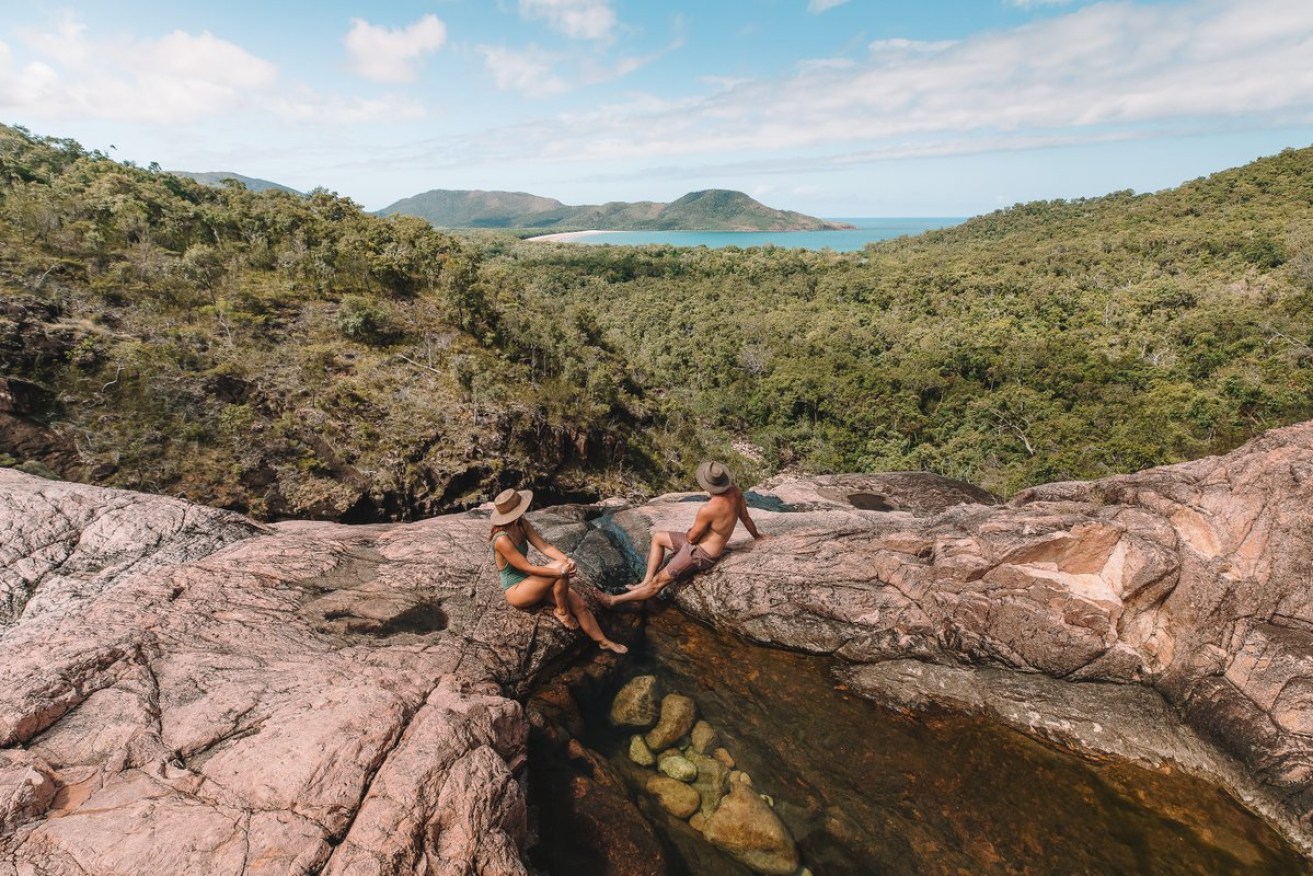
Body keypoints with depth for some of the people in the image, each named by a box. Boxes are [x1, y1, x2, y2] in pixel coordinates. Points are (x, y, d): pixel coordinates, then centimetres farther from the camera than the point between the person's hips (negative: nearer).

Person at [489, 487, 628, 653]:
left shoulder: (522, 524, -5)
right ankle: (561, 611, -6)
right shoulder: (502, 540, -29)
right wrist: (561, 570, -29)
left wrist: (567, 559, -27)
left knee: (579, 604, -1)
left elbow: (544, 545, -10)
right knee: (560, 568, -30)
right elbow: (528, 568, -27)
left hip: (530, 581, 8)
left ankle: (603, 641, 16)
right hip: (516, 591, -8)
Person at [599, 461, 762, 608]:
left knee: (657, 582, 1)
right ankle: (646, 581, 16)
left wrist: (693, 530, 6)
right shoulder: (735, 492, -11)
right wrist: (756, 535, 24)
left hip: (700, 553, -9)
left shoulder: (707, 510, -33)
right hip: (708, 544, 9)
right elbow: (746, 518, 5)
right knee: (657, 537, 17)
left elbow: (692, 538, -18)